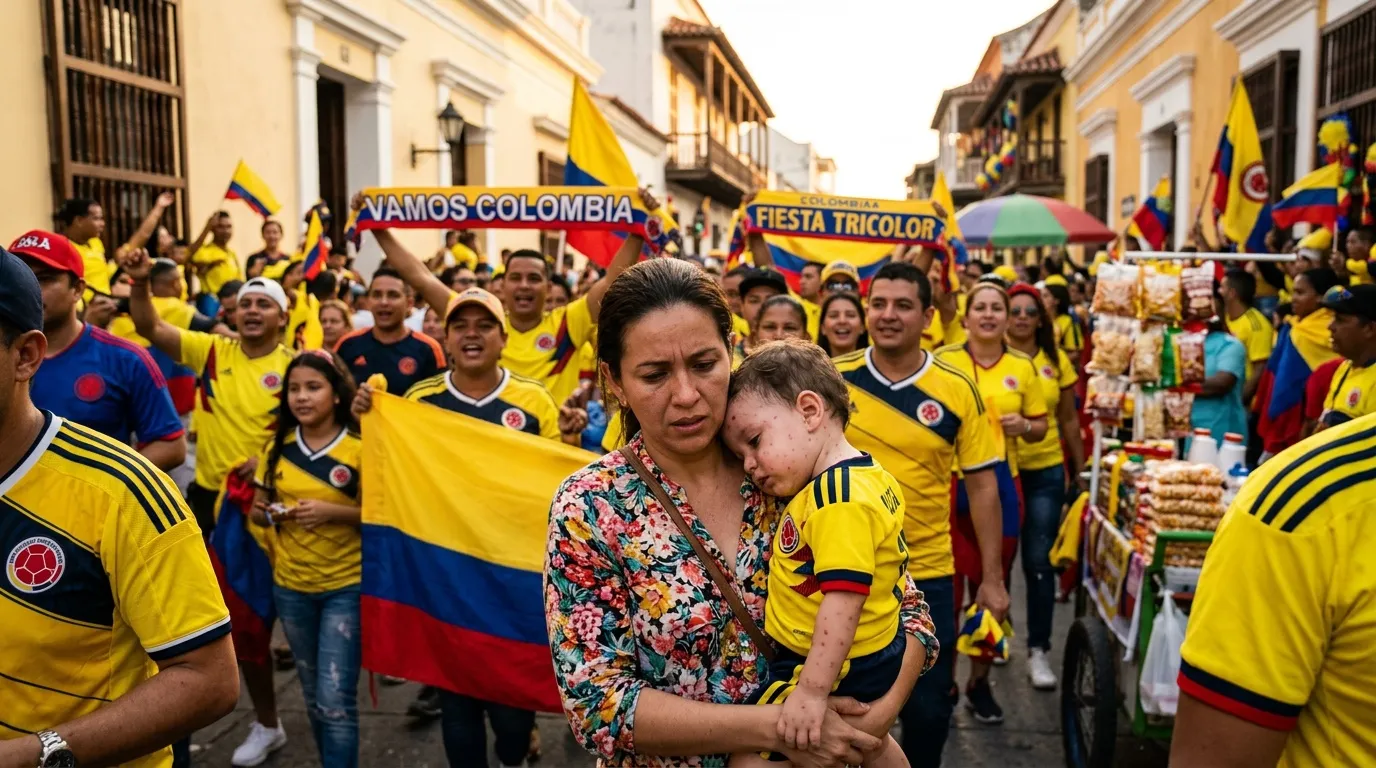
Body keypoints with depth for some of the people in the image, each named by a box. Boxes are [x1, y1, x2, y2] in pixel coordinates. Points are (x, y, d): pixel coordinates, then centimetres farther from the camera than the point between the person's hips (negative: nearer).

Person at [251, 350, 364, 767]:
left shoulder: (360, 448, -11)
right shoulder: (277, 447, 2)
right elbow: (257, 508, 10)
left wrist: (332, 512, -24)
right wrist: (269, 514, -12)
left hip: (347, 587, -5)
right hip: (290, 586, 5)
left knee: (335, 700, -7)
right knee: (314, 697, 18)